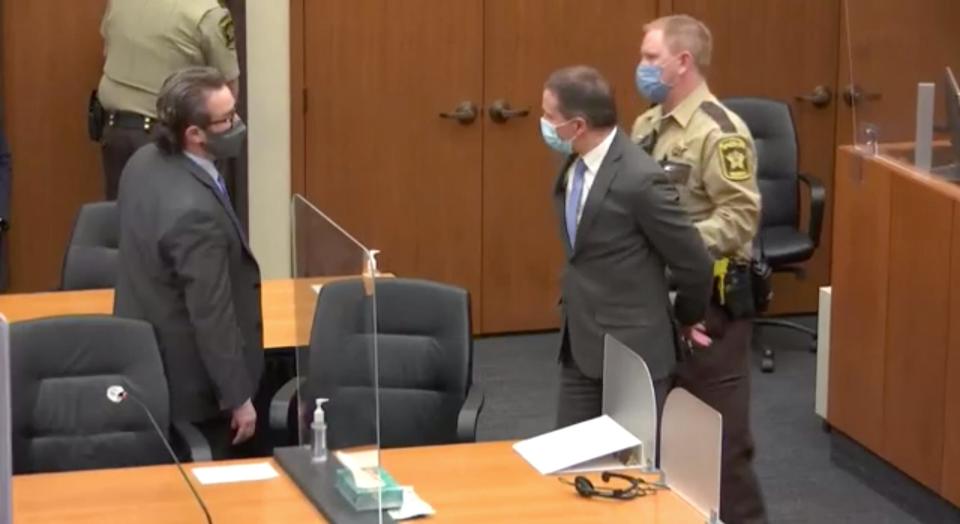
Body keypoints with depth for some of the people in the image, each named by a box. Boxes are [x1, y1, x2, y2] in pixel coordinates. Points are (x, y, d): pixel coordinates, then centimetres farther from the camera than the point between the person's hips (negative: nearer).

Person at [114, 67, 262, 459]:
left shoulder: (144, 163, -4)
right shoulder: (195, 211, -33)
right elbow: (212, 317, -26)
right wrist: (238, 398, -16)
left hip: (148, 362, 9)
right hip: (191, 383, -9)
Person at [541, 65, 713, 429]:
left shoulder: (640, 179, -23)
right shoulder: (575, 165, 3)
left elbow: (695, 263, -14)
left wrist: (686, 318, 2)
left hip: (632, 348, -8)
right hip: (580, 344, 8)